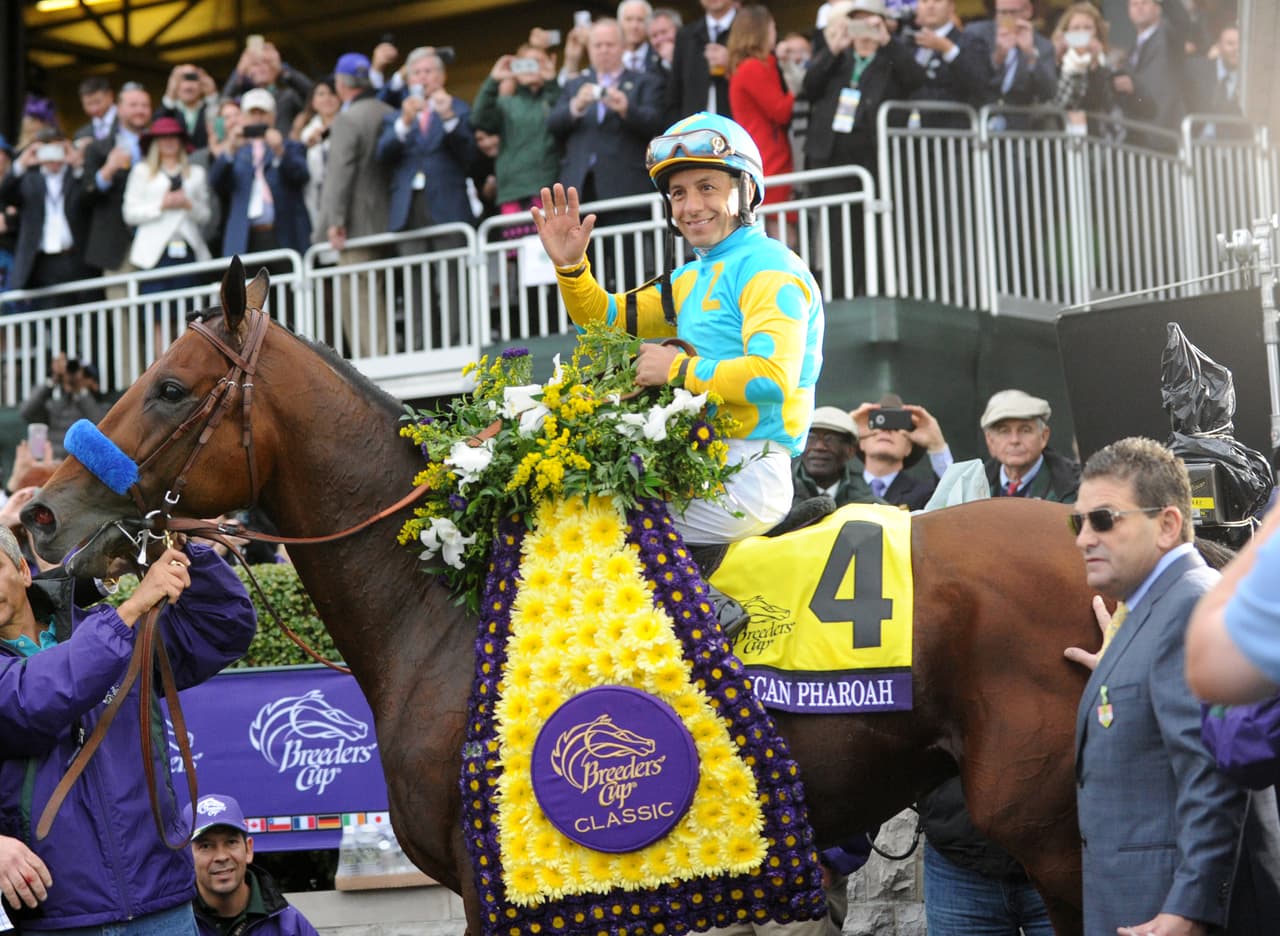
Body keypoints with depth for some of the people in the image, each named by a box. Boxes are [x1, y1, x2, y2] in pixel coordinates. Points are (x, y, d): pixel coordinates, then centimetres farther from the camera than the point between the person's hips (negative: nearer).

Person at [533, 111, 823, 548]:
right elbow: (608, 318, 29)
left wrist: (679, 370, -14)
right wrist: (570, 266, 10)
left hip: (746, 475, -10)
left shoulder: (769, 270, -10)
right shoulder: (693, 279, 21)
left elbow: (774, 378, -24)